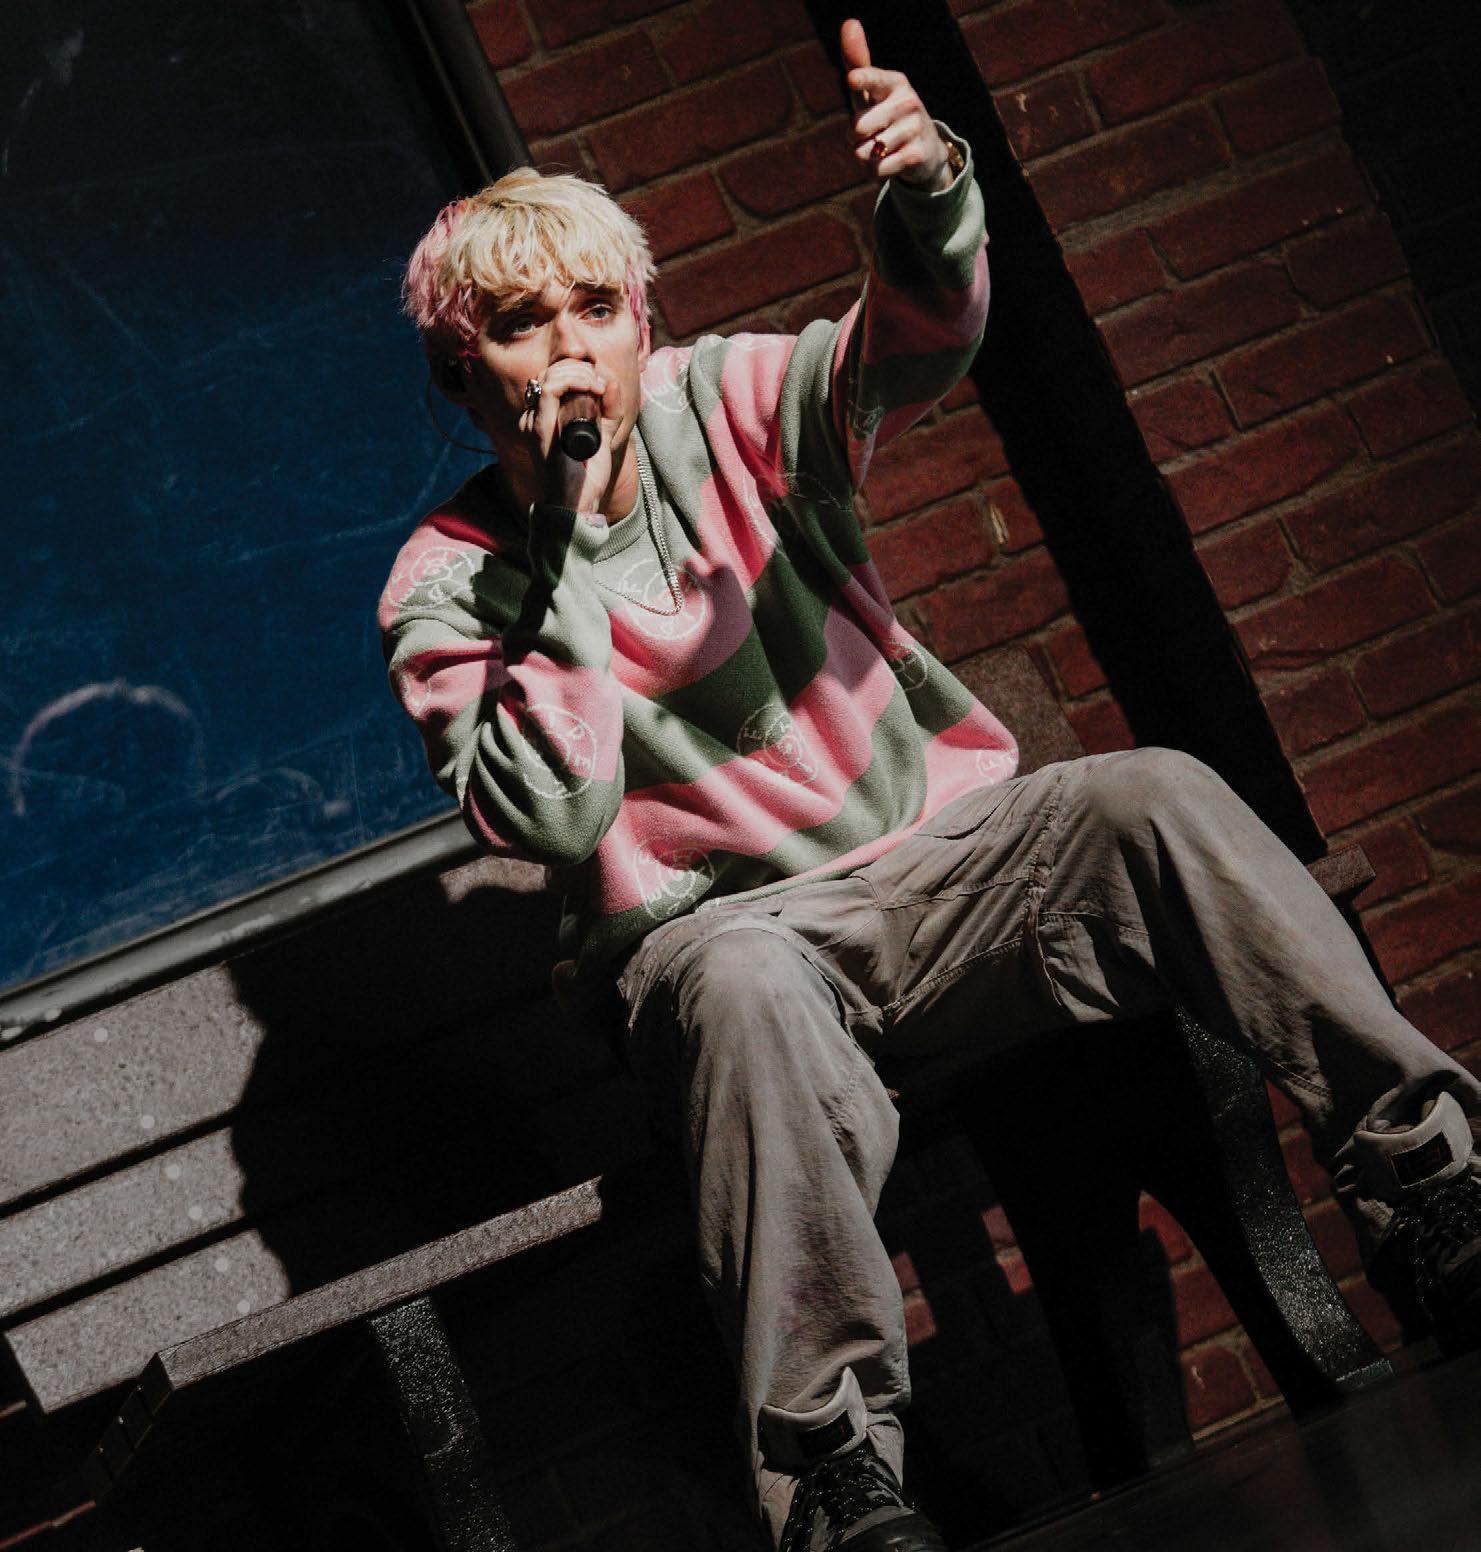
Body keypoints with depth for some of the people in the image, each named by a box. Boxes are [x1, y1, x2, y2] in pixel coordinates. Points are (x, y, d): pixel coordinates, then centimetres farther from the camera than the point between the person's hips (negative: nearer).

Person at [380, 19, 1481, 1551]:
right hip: (721, 924, -3)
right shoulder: (448, 588, -2)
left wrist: (930, 191, -39)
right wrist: (558, 541, -19)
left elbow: (915, 341, -16)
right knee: (744, 981, -39)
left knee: (1159, 798, -24)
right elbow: (544, 820, -17)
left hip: (940, 851, 3)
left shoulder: (719, 406, 4)